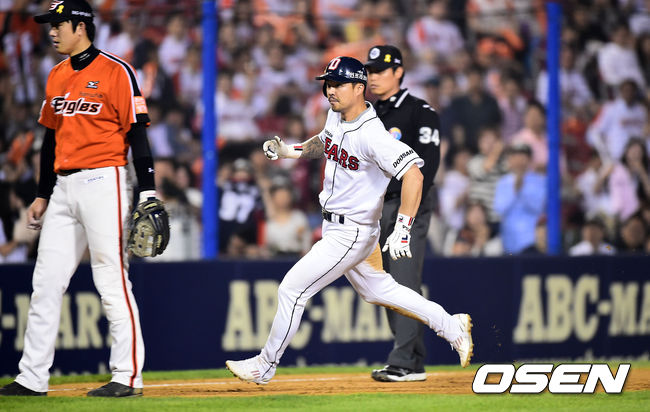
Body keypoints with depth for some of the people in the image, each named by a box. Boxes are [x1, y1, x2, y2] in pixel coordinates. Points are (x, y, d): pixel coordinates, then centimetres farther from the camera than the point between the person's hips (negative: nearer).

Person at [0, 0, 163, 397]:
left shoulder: (116, 71, -7)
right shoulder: (57, 76, 15)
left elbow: (137, 134, -10)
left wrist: (148, 193, -16)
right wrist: (42, 195, 20)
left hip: (103, 182, -8)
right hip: (64, 187, 8)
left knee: (112, 281, -7)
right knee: (46, 283, 6)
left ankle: (128, 376, -2)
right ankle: (32, 377, 10)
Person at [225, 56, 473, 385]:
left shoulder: (372, 135, -27)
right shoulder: (336, 116, 1)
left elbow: (413, 175, -34)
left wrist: (402, 230, -39)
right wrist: (289, 151, 7)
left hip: (351, 233, -10)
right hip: (334, 228, 10)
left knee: (291, 290, -4)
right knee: (377, 290, 22)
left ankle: (265, 366, 12)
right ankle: (450, 325, 31)